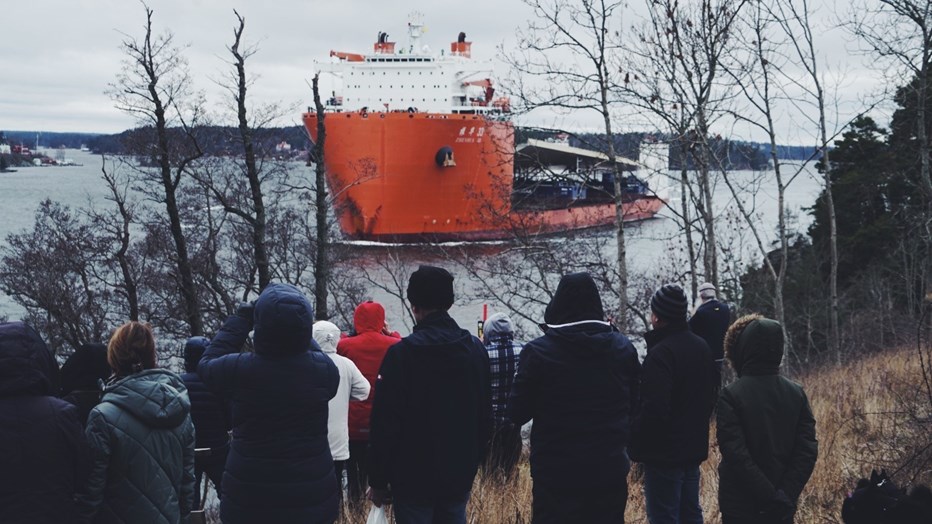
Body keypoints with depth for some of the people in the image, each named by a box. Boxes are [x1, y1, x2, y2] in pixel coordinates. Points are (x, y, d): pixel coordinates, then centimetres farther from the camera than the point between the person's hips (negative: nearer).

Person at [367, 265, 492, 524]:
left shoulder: (402, 352, -13)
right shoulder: (475, 348, 3)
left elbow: (385, 422, -13)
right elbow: (485, 415, 10)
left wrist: (378, 481, -6)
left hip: (413, 477, -4)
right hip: (460, 475, 5)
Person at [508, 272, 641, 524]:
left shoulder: (538, 352, -11)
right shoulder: (623, 348, 0)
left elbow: (517, 413, -6)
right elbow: (635, 404, 9)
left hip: (556, 472, -3)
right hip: (610, 468, 3)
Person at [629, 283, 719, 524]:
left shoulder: (660, 353, -20)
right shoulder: (701, 347, 8)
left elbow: (653, 410, -25)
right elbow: (711, 395, 18)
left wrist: (636, 447, -12)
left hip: (664, 453, -9)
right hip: (694, 447, 9)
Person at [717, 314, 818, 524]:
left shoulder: (731, 396, -14)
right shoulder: (796, 393, 1)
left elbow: (735, 454, -20)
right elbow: (808, 450, -4)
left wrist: (770, 496, -17)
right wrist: (786, 494, -8)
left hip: (741, 506, -4)